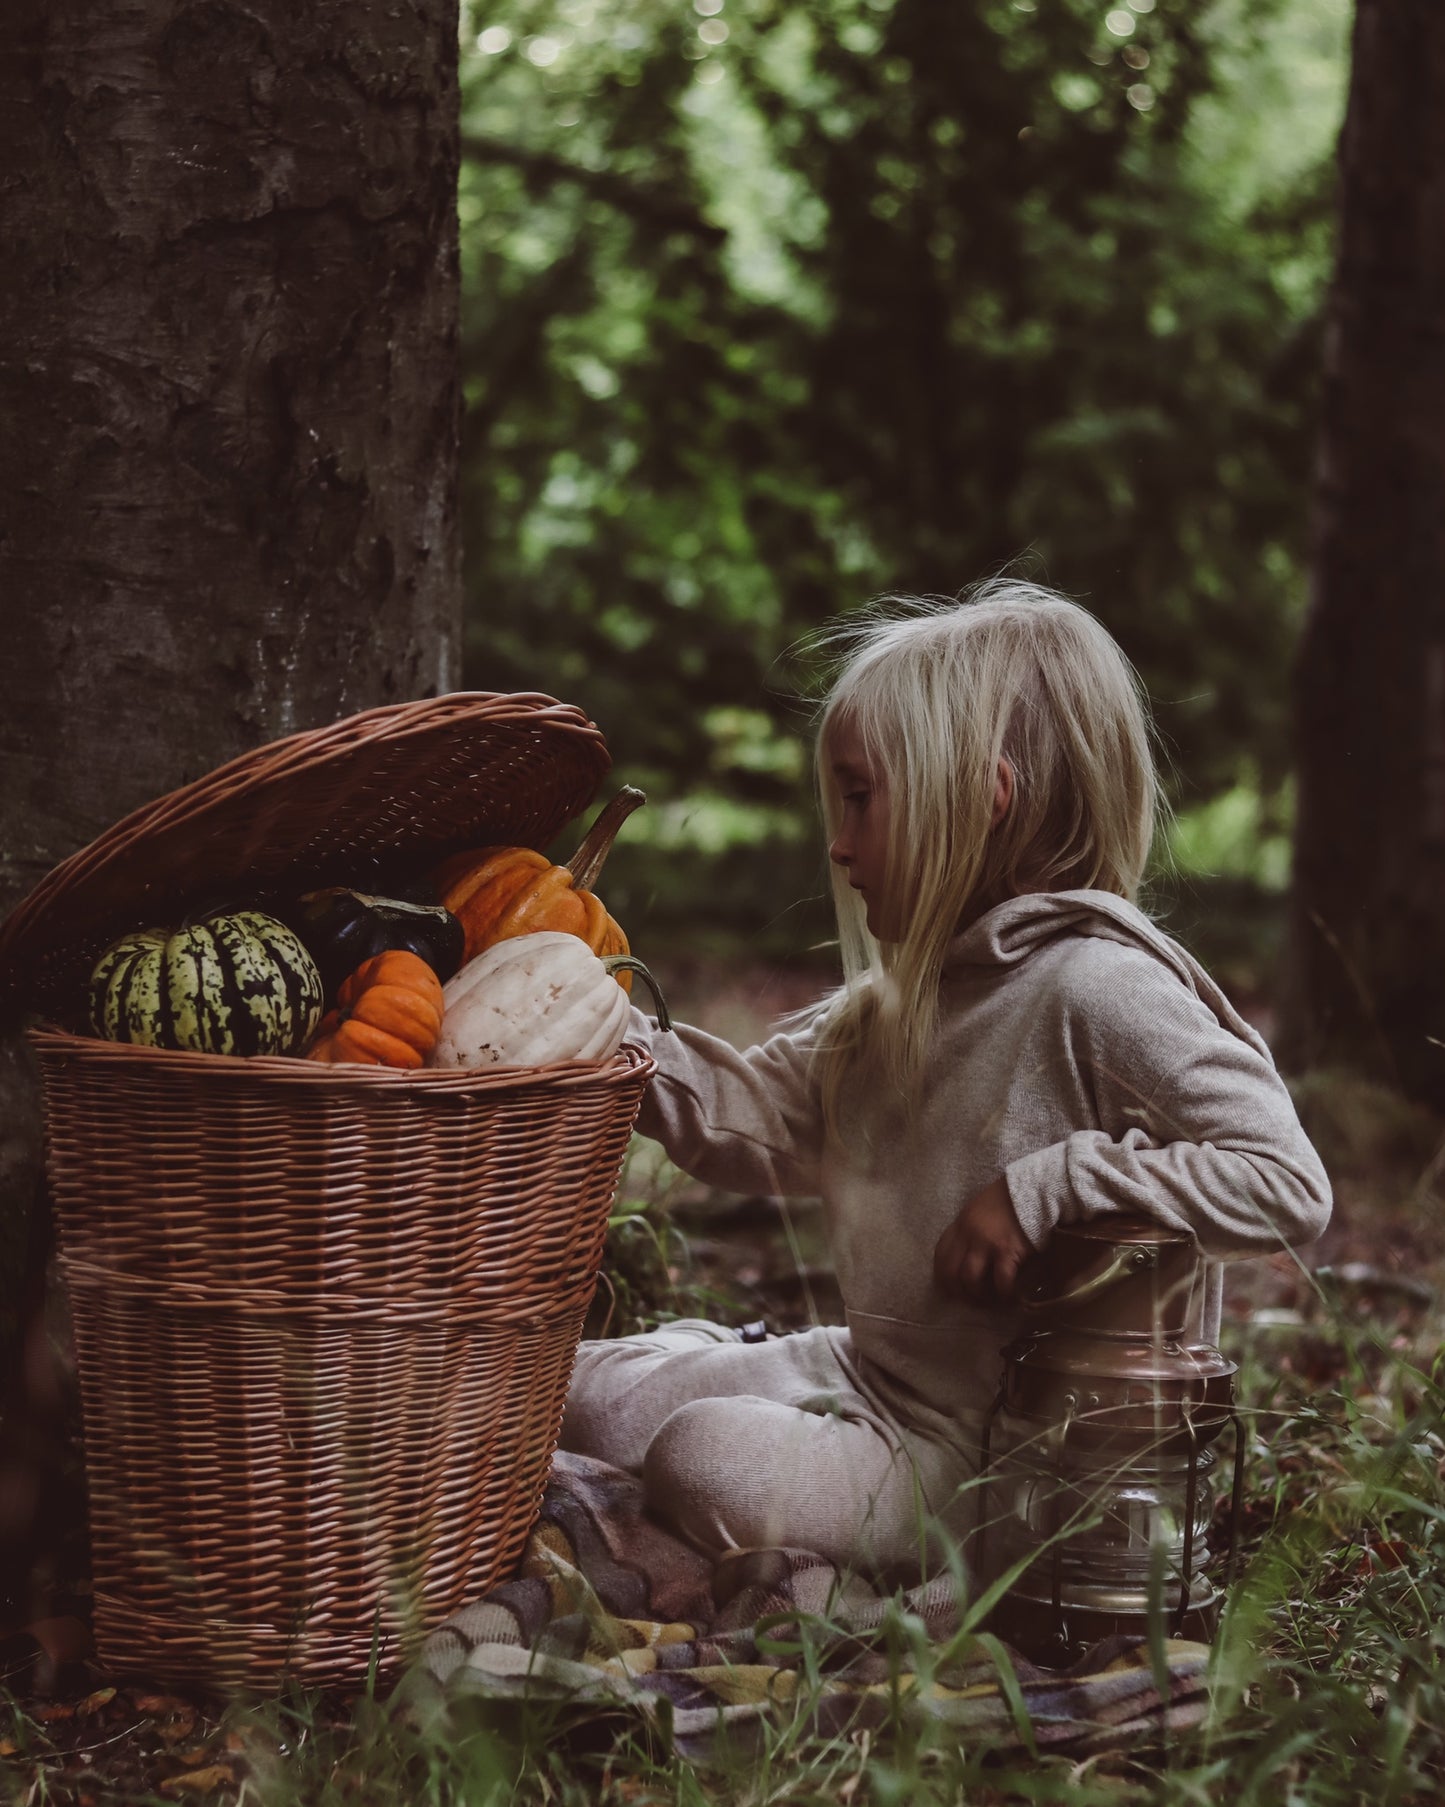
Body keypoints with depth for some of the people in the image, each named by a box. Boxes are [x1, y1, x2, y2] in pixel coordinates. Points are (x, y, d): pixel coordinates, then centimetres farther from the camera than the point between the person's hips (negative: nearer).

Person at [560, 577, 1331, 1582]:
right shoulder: (904, 994, 10)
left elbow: (1289, 1186, -27)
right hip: (871, 1376, 9)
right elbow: (761, 1117, 13)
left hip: (990, 1459, -9)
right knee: (581, 1389, 5)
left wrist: (1046, 1188, -27)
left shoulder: (1098, 989, -20)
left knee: (713, 1462, -29)